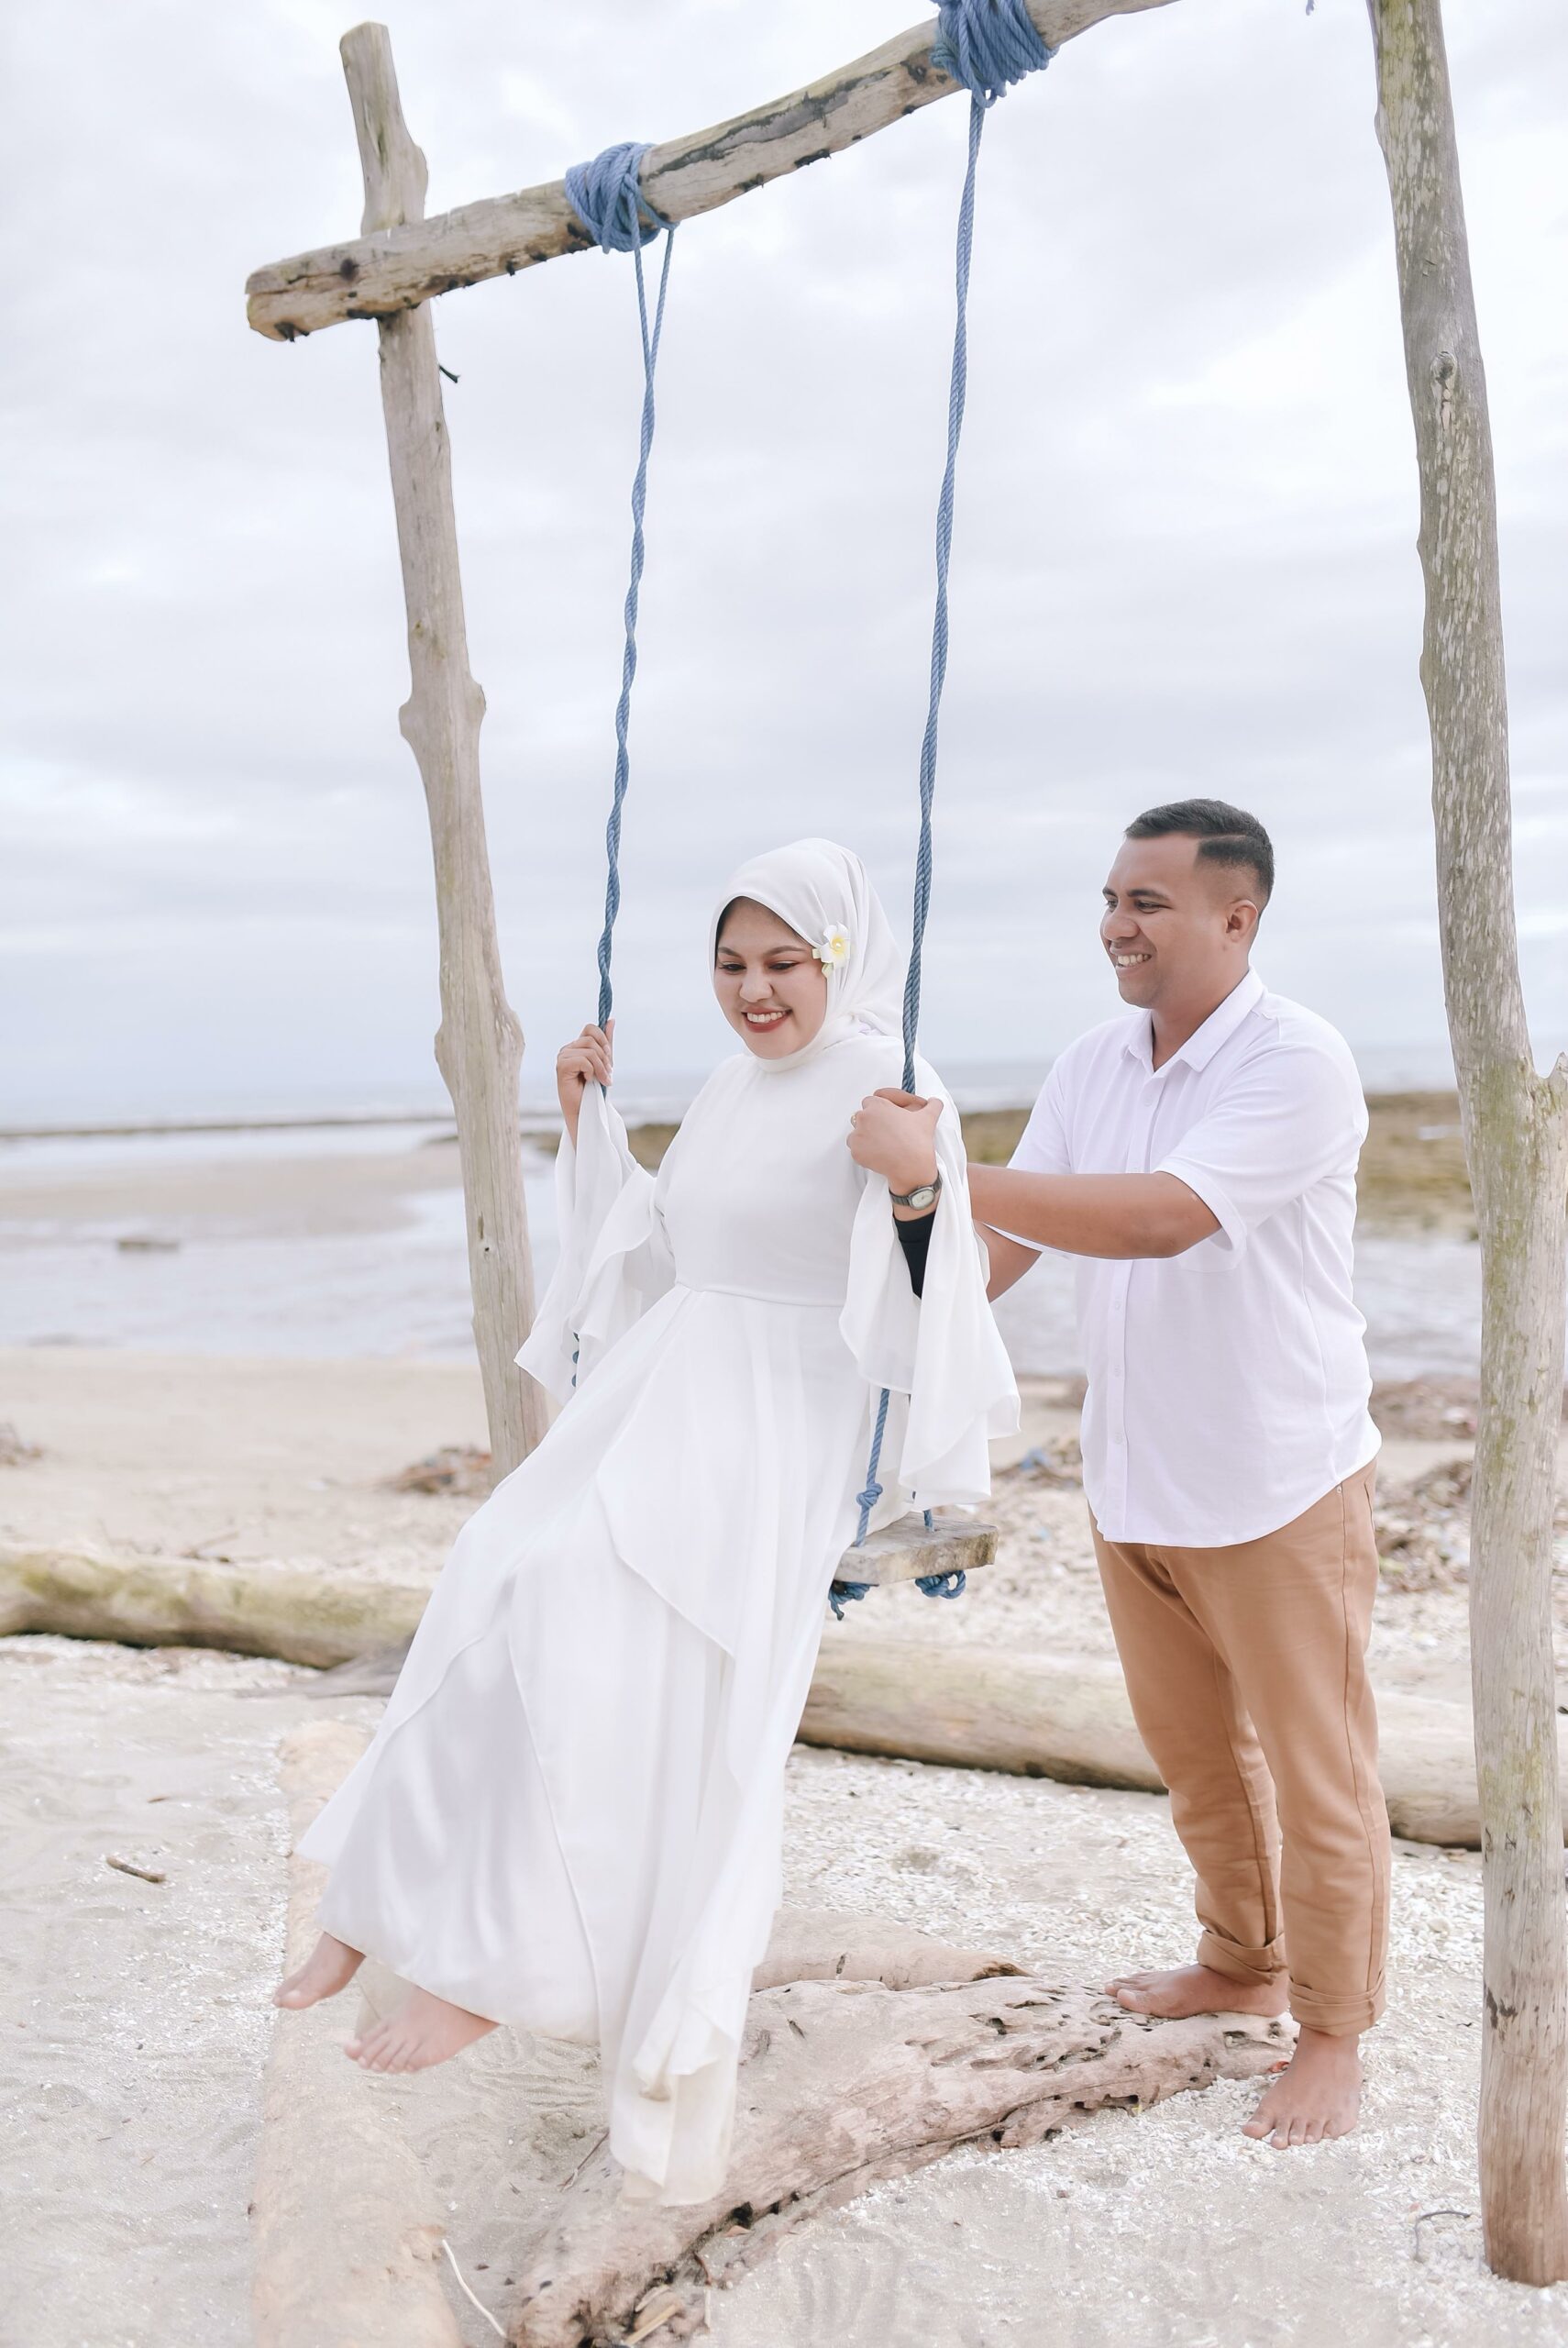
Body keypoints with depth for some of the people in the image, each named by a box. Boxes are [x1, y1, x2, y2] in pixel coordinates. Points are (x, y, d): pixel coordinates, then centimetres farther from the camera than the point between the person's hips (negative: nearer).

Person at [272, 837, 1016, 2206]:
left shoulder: (890, 1090, -9)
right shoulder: (735, 1086, 15)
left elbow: (939, 1299, -15)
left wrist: (919, 1183, -33)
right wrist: (592, 1120, 20)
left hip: (770, 1434, -8)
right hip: (657, 1401, 8)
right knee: (507, 1594, -6)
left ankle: (486, 1967, -7)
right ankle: (384, 1903, 6)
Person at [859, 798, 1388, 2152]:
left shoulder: (1298, 1064, -19)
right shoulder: (1089, 1069, 2)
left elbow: (1160, 1220, -31)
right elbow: (1001, 1255, 3)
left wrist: (941, 1172, -35)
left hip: (1278, 1490, -6)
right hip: (1133, 1484, 7)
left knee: (1316, 1776, 7)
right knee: (1194, 1756, 22)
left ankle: (1334, 2035, 26)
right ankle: (1242, 1966, 43)